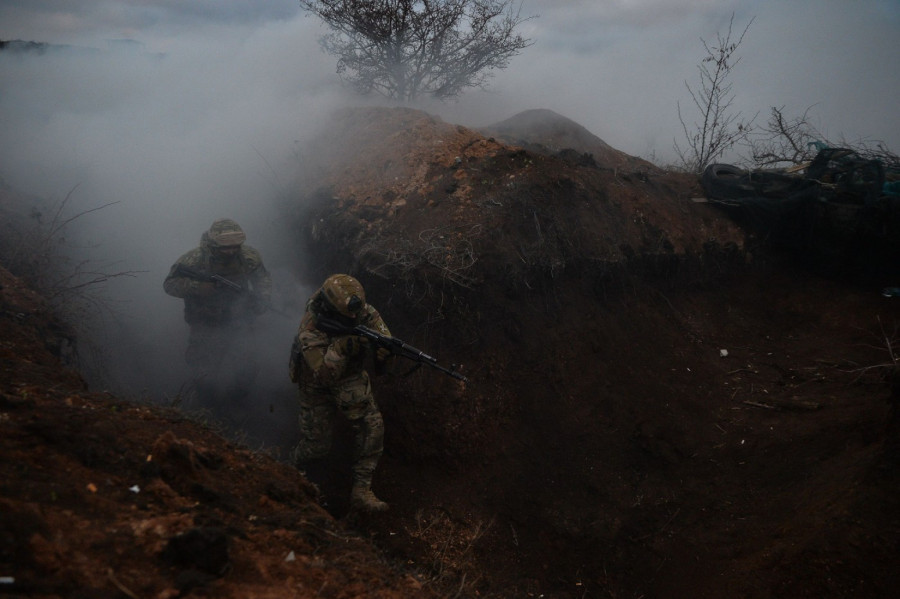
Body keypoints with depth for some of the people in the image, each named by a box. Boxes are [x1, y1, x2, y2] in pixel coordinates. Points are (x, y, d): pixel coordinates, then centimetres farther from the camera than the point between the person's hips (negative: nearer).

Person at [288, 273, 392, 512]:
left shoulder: (355, 309, -22)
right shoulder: (310, 331, -35)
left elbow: (372, 317, -2)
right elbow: (323, 374, -40)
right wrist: (341, 347, -51)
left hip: (350, 376, 4)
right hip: (316, 384, -4)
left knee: (371, 424, -14)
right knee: (317, 443, 2)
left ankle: (361, 491, -5)